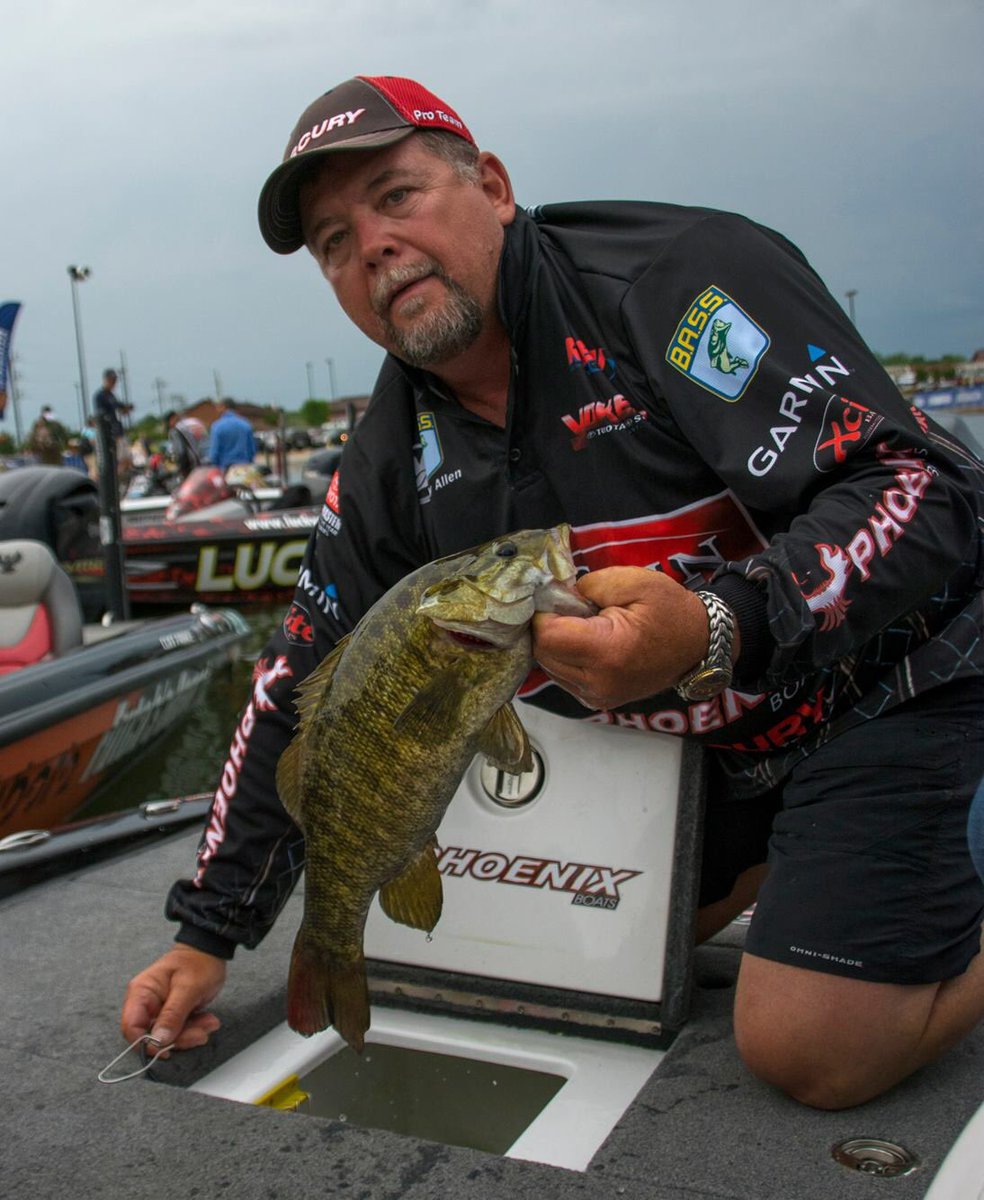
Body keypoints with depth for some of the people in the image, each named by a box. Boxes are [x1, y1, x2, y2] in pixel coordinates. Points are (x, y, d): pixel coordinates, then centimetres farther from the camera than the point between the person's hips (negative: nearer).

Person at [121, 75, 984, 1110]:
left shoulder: (676, 274, -24)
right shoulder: (392, 462, -3)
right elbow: (300, 693, 2)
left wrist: (717, 628, -46)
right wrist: (206, 938, 2)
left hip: (888, 675, -6)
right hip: (710, 731, 7)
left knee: (809, 1054, -14)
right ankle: (794, 851, 30)